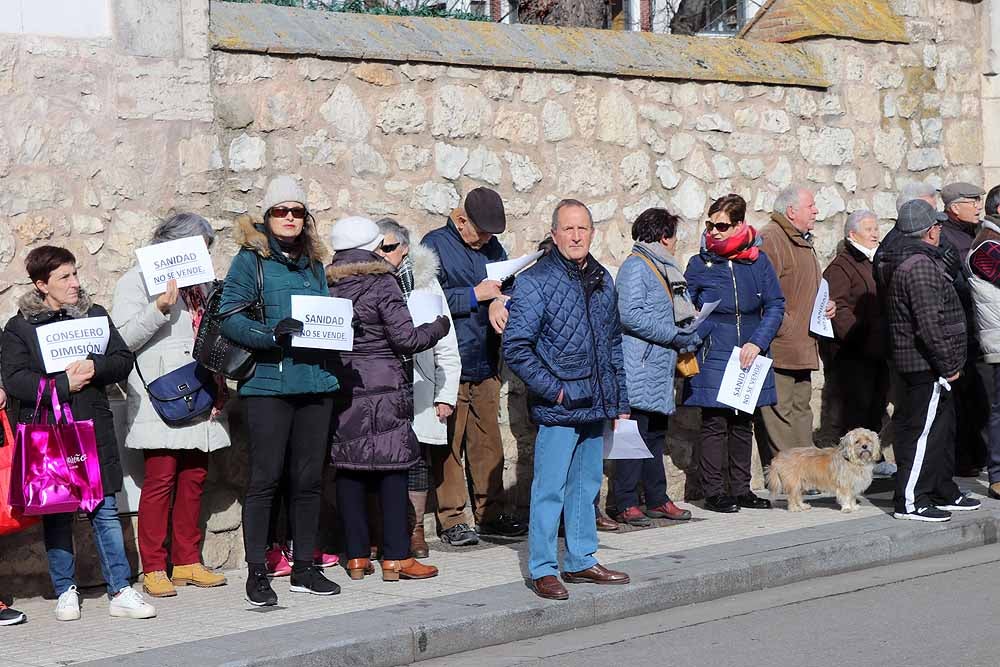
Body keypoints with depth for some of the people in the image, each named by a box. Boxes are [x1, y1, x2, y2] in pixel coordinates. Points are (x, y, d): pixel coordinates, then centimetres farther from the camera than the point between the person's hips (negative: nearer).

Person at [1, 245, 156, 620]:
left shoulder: (95, 315, 11)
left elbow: (124, 360, 8)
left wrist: (95, 367, -12)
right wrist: (62, 385, -15)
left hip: (95, 431, 2)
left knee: (105, 511, 1)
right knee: (56, 515, 4)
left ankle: (120, 590, 4)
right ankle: (65, 592, 15)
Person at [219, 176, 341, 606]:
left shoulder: (313, 262, 17)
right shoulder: (250, 259, -1)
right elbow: (228, 316, -10)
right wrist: (271, 334, -23)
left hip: (315, 382, 6)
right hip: (268, 382, -6)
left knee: (309, 479, 9)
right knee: (264, 479, -5)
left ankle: (305, 568, 18)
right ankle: (257, 573, 1)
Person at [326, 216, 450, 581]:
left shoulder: (327, 283, 5)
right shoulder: (382, 283, -9)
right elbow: (406, 338, -10)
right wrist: (439, 326, 6)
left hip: (341, 387, 5)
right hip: (383, 386, -5)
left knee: (349, 470, 8)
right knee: (392, 469, 1)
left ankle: (356, 556, 11)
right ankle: (395, 558, 1)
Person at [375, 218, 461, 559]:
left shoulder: (425, 283, 5)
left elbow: (445, 345, 6)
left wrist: (446, 394, 2)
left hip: (415, 388, 1)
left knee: (416, 457, 3)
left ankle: (415, 530, 15)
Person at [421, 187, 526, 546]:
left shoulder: (492, 247, 15)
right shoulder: (435, 244, -5)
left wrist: (498, 300, -11)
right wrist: (475, 296, -13)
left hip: (485, 365, 6)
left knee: (488, 442, 9)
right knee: (448, 444, -3)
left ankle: (490, 513, 17)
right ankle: (451, 520, 2)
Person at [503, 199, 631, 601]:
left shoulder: (602, 281, 12)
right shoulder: (535, 281, -9)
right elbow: (515, 348, -12)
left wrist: (621, 402, 17)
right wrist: (554, 389, -14)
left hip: (595, 407, 7)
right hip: (557, 410, -6)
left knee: (586, 486, 14)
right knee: (550, 489, -4)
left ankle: (581, 560, 25)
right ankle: (542, 570, 3)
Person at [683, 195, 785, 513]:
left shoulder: (758, 262, 2)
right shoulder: (699, 265, 0)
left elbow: (775, 305, 2)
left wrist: (757, 343, -9)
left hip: (749, 355, 2)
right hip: (712, 358, -2)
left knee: (743, 424, 11)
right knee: (714, 423, -4)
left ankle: (741, 489, 20)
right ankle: (713, 491, 3)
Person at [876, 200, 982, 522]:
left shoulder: (905, 261, 16)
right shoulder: (920, 265, -18)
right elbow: (929, 322, -24)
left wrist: (948, 362, 22)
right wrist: (948, 364, -18)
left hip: (925, 364, 11)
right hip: (927, 365, -11)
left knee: (942, 428, 18)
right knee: (923, 430, -7)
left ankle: (944, 494, 28)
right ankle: (909, 501, -4)